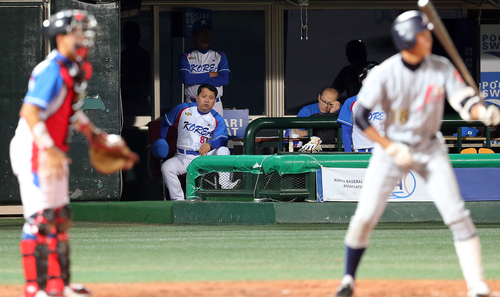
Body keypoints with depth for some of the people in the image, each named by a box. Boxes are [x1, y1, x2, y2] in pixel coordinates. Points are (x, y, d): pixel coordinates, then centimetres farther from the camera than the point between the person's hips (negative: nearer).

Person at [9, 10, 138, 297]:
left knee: (59, 218, 15)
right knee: (40, 219, -11)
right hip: (34, 150, -10)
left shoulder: (77, 70, 10)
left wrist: (96, 135, 19)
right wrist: (49, 150, -34)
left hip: (54, 152, 10)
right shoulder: (51, 70, -19)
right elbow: (29, 112, -27)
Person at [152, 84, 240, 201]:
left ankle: (225, 185, -34)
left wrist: (209, 144, -31)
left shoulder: (217, 119, 3)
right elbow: (166, 122, 21)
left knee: (223, 150, -29)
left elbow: (223, 140, -11)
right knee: (166, 167, -28)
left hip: (207, 157, -1)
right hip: (184, 158, 1)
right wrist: (161, 141, 13)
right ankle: (178, 200, -29)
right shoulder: (183, 109, 6)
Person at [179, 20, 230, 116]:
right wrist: (209, 75, -7)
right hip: (192, 105, -1)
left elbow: (224, 79, -5)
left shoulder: (220, 56, 10)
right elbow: (186, 79, -10)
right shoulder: (186, 57, 7)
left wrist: (196, 80, -9)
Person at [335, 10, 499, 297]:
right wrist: (391, 148, -17)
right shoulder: (384, 74, -18)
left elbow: (464, 100, -16)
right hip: (391, 148, -2)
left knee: (458, 216, -8)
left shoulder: (442, 68, -11)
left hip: (431, 149, 2)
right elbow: (361, 115, -13)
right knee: (364, 218, -3)